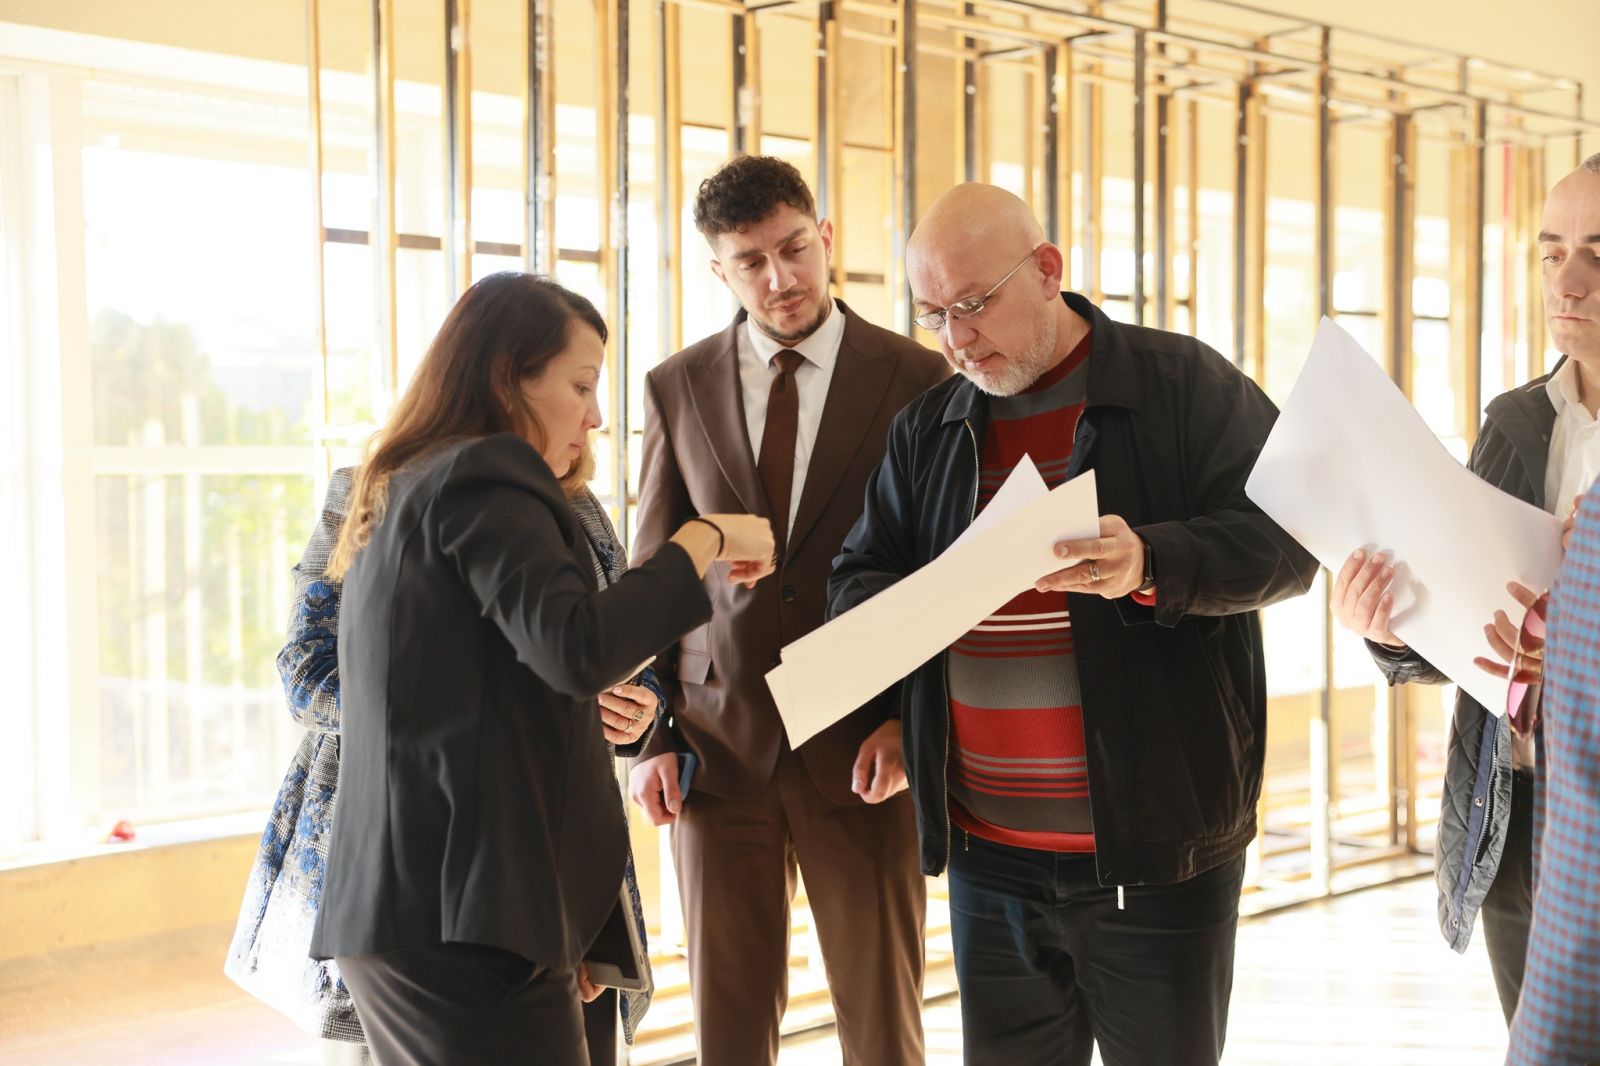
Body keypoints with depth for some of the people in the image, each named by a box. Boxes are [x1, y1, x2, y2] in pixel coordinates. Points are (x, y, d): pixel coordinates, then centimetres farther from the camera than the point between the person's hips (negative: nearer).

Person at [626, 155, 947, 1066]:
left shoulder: (914, 377, 0)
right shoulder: (678, 388, 6)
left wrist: (911, 721, -10)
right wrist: (652, 737, 1)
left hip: (862, 751, -2)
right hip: (719, 746, 2)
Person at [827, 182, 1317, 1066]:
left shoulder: (1183, 383, -2)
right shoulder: (926, 429, 11)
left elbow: (1288, 539, -9)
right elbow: (860, 577, 14)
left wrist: (1151, 564, -26)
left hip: (1157, 850, -4)